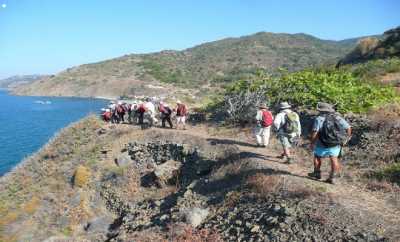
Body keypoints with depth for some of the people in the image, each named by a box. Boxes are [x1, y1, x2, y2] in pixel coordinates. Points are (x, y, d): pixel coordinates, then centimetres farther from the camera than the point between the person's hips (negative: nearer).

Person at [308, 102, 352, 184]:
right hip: (336, 144, 4)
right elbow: (348, 128, 1)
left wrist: (312, 143, -9)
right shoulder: (338, 118, 3)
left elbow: (314, 132, -19)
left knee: (317, 157, 18)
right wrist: (346, 139, 12)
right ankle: (332, 178, 12)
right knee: (334, 159, 11)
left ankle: (317, 173, 30)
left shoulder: (319, 119, -12)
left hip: (323, 144, -4)